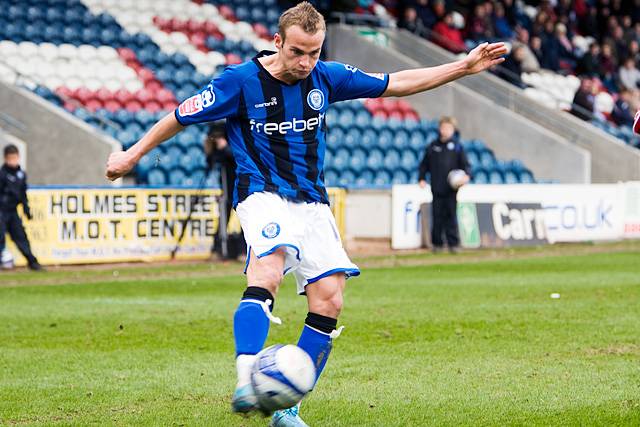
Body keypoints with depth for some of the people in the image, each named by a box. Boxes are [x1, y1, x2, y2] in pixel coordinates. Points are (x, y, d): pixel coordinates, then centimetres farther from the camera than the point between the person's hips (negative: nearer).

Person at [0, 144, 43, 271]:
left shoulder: (21, 174, 7)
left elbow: (23, 194, 16)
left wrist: (26, 210, 16)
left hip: (12, 210, 6)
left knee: (20, 235, 10)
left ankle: (32, 261, 14)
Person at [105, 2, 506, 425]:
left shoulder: (325, 78, 4)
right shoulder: (241, 81, -9)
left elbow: (396, 83, 12)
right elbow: (180, 116, 3)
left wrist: (465, 66, 11)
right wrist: (133, 154, 9)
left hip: (312, 202, 5)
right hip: (263, 195, -5)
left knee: (329, 300, -7)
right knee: (269, 268, -34)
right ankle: (245, 382, -48)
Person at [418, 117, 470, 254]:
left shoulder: (457, 146, 4)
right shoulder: (433, 146, 8)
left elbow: (465, 164, 3)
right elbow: (424, 164, 15)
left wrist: (466, 175, -15)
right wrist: (422, 178, 4)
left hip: (451, 189, -1)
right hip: (436, 188, 1)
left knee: (451, 216, -2)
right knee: (437, 216, 2)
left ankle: (453, 243, 2)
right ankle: (437, 244, 10)